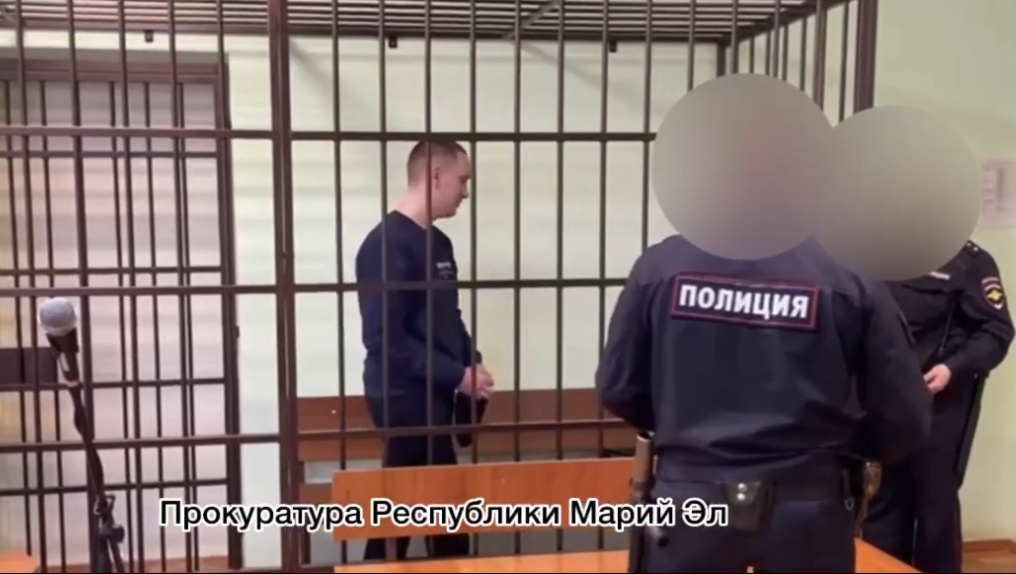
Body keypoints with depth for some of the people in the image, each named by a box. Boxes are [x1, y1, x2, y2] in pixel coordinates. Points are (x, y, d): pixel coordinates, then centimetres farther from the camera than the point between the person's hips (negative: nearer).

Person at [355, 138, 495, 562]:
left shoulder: (438, 243, 11)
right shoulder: (387, 244, -16)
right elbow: (384, 338, -21)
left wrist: (472, 364, 2)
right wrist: (458, 375, -18)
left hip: (434, 396, 8)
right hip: (404, 399, -8)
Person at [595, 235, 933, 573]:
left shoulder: (661, 262, -3)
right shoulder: (852, 273, -7)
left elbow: (616, 388, 1)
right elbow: (905, 416, -5)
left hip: (690, 502, 1)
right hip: (809, 509, 0)